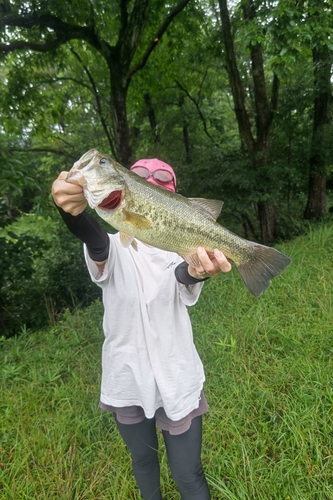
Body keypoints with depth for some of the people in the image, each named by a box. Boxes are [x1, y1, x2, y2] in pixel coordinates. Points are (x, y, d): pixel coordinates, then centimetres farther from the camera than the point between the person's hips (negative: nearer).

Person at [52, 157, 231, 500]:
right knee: (143, 460, 24)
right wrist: (73, 210, -56)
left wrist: (199, 270, -55)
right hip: (127, 380, 1)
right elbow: (95, 241, -33)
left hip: (177, 380, -1)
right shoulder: (115, 248, -9)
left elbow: (183, 275, -30)